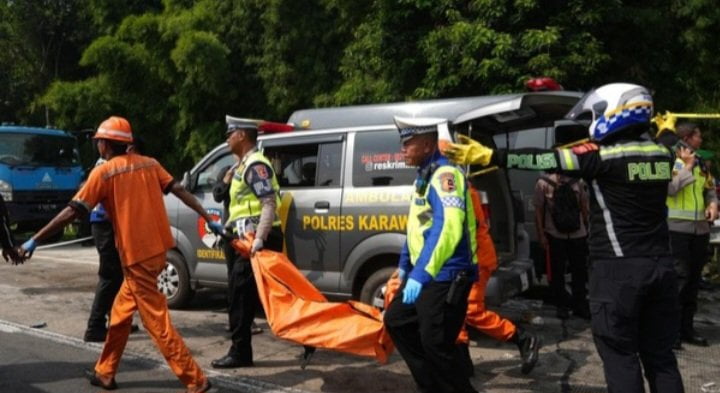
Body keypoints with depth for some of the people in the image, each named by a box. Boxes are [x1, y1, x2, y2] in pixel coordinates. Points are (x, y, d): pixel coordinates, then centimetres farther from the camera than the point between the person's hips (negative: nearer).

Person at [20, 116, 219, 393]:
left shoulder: (103, 172, -6)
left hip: (136, 254, -7)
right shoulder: (149, 163, 10)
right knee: (120, 312, 20)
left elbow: (72, 212, -8)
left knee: (157, 321, -3)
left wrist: (35, 240, -2)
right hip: (157, 248, 7)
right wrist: (208, 219, 8)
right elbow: (179, 190, 5)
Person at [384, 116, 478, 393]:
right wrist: (405, 265, 31)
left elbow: (448, 227, -29)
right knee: (396, 321, 18)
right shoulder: (424, 175, 15)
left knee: (435, 343, -11)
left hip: (446, 277, -11)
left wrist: (420, 274, -32)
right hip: (424, 274, 11)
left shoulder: (445, 174, -17)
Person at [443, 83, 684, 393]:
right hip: (660, 266, 7)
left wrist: (488, 156, -14)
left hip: (618, 269, -7)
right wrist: (665, 129, 49)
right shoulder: (661, 154, 7)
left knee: (620, 355, 2)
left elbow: (548, 160, -15)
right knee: (660, 354, 13)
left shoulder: (604, 156, -12)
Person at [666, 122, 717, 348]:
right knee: (678, 277, -10)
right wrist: (687, 166, -13)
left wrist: (713, 204, 0)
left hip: (700, 228, 7)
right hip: (676, 227, -7)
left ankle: (687, 327, 19)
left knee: (693, 278, 10)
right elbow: (670, 188, -20)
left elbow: (710, 189, 21)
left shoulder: (701, 164, 15)